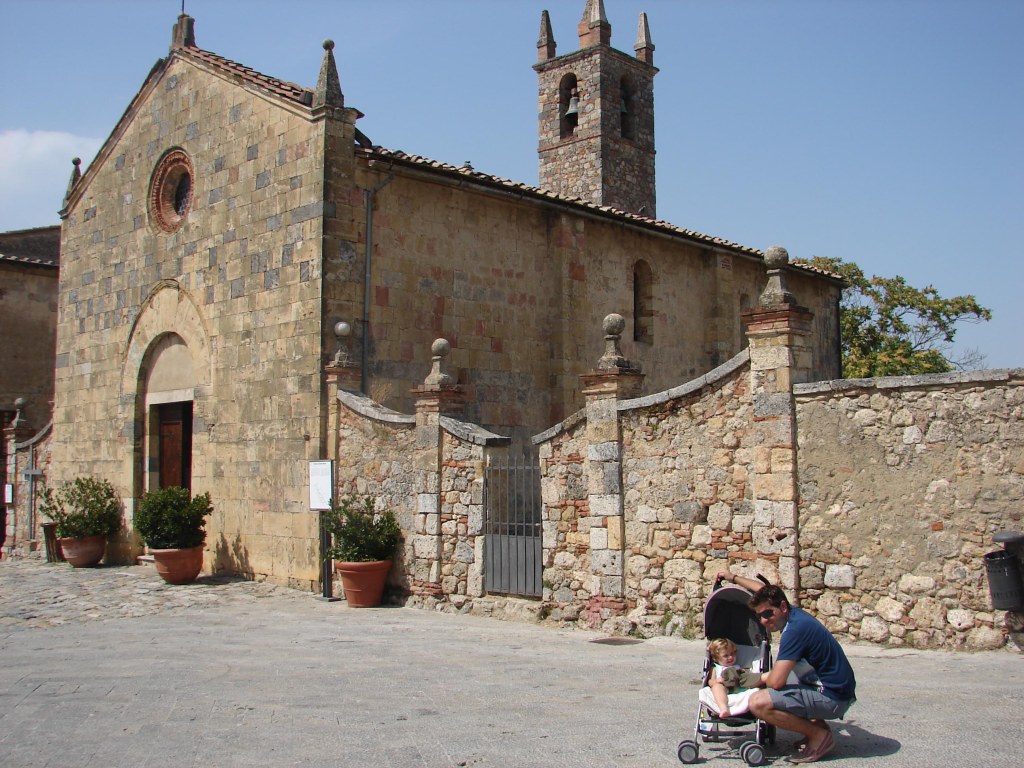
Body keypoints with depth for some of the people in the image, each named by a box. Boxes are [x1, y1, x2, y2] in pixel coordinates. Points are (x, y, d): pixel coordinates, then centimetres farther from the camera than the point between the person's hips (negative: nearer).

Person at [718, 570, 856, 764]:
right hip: (836, 691, 10)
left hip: (832, 697, -10)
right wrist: (733, 578, 39)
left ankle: (819, 735, -7)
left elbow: (776, 682, -26)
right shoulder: (794, 614, 6)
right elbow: (764, 590, 27)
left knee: (758, 703, -24)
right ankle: (817, 726, 17)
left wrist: (764, 678, -3)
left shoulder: (795, 629, -22)